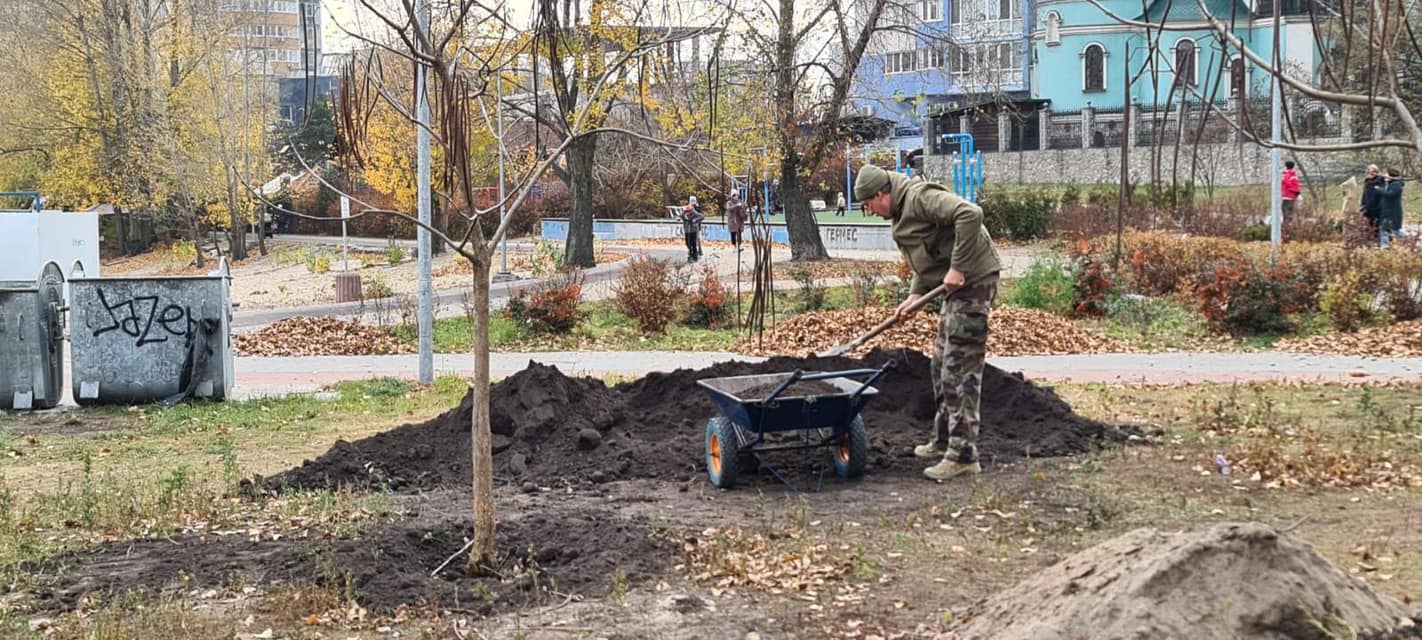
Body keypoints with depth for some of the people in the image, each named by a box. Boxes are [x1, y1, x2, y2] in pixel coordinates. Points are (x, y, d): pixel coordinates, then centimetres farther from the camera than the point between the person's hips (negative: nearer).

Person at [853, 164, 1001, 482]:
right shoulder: (902, 212, 17)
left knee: (960, 370, -10)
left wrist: (958, 268, -26)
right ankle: (943, 440, 31)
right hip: (956, 287, 11)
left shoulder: (920, 196, -16)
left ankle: (963, 455, -7)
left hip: (972, 280, -11)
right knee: (942, 365, 19)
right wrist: (916, 294, 8)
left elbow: (970, 214, -28)